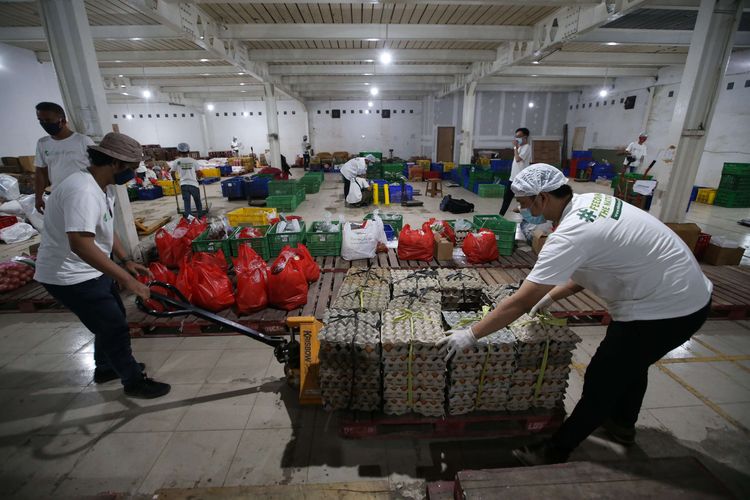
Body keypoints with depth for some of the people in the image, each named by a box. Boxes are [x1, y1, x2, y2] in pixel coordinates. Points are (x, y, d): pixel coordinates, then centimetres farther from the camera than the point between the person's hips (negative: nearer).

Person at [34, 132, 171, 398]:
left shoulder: (100, 187, 4)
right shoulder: (83, 191, -29)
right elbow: (81, 244, -39)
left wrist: (126, 261, 12)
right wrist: (126, 278, -39)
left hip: (91, 270, 10)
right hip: (71, 277, -10)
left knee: (111, 320, 22)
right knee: (115, 328, -1)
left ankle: (106, 368, 42)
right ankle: (134, 381, 17)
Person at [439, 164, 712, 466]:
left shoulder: (571, 234, -29)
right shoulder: (591, 201, 0)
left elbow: (521, 302, -29)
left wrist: (470, 335, -21)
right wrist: (551, 295, 8)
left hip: (666, 310, -9)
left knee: (601, 381, 2)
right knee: (631, 363, 28)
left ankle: (555, 453, 19)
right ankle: (622, 424, 53)